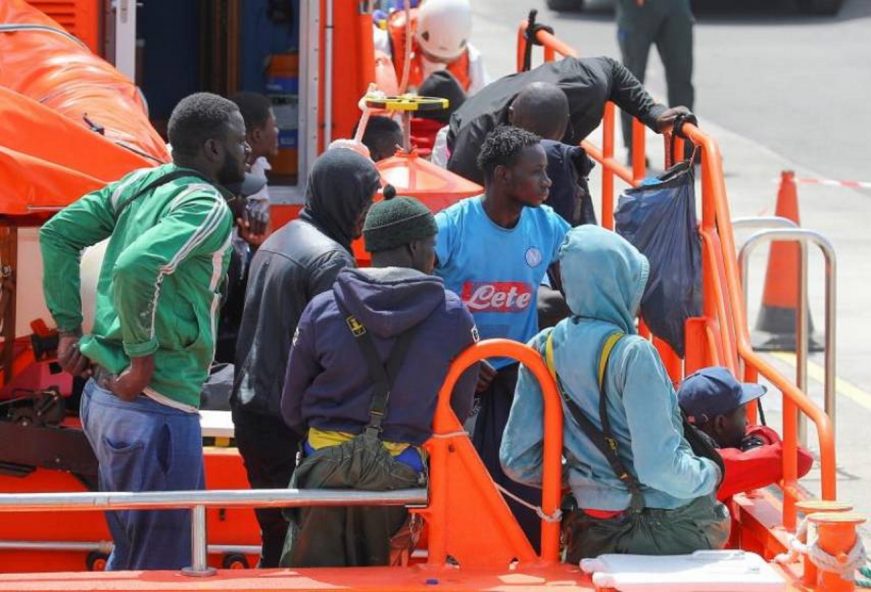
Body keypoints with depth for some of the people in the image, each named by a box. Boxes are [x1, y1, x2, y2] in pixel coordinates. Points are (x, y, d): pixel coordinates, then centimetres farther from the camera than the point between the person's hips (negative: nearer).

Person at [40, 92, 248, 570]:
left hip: (102, 395, 9)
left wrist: (69, 327, 15)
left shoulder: (141, 184, 12)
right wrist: (144, 360, -20)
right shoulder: (208, 207, -13)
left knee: (128, 559, 20)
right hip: (155, 407, -9)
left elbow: (56, 234, 14)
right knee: (163, 569, -3)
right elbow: (136, 266, -29)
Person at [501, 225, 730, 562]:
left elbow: (517, 462, 3)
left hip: (592, 536, 7)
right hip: (670, 530, -7)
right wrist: (711, 473, -4)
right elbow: (660, 467, -22)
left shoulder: (544, 349, 0)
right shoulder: (633, 354, -19)